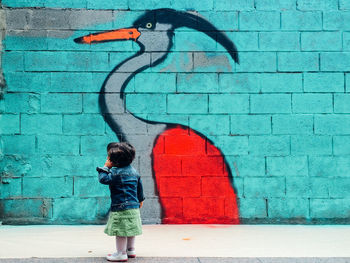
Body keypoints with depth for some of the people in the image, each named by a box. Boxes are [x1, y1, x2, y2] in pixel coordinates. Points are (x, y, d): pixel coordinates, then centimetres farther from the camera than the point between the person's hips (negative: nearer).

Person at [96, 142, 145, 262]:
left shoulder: (117, 172, -17)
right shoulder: (133, 171, 9)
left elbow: (103, 179, -20)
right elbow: (139, 186, 18)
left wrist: (105, 167, -7)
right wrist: (140, 199, 31)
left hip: (121, 208, -9)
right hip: (134, 206, 9)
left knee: (121, 230, -2)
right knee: (129, 229, 19)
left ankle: (121, 253, 4)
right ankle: (130, 250, 30)